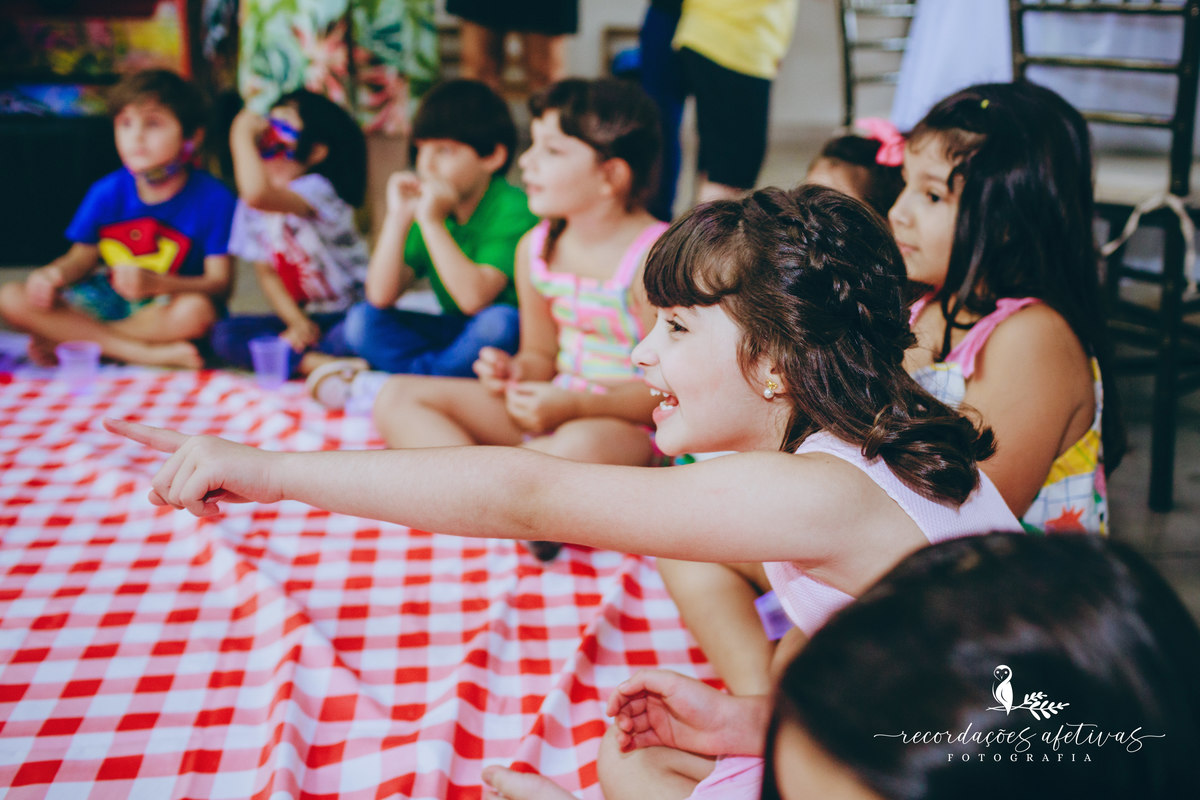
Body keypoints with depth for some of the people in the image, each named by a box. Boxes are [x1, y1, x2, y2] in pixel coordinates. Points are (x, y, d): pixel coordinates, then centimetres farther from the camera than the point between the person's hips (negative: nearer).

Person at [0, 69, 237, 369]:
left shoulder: (213, 198, -14)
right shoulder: (106, 193, -3)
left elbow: (219, 283, -17)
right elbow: (82, 258, 8)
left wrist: (154, 283, -34)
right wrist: (51, 274, -17)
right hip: (107, 298, 4)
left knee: (196, 311, -40)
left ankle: (66, 339, -21)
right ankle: (154, 354, -25)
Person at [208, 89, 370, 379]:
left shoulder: (317, 190, -19)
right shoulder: (251, 205, 4)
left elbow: (258, 194, -41)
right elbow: (266, 272, 7)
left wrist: (241, 136, -26)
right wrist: (298, 322, -9)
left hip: (350, 314, -6)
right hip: (303, 317, 6)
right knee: (224, 334, -18)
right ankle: (320, 363, -26)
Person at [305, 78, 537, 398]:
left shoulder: (513, 208, -17)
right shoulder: (425, 202, 0)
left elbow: (474, 298, -30)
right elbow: (381, 297, -10)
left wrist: (432, 221, -29)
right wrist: (397, 217, -19)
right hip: (453, 333, 5)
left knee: (498, 321, -38)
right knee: (362, 319, -8)